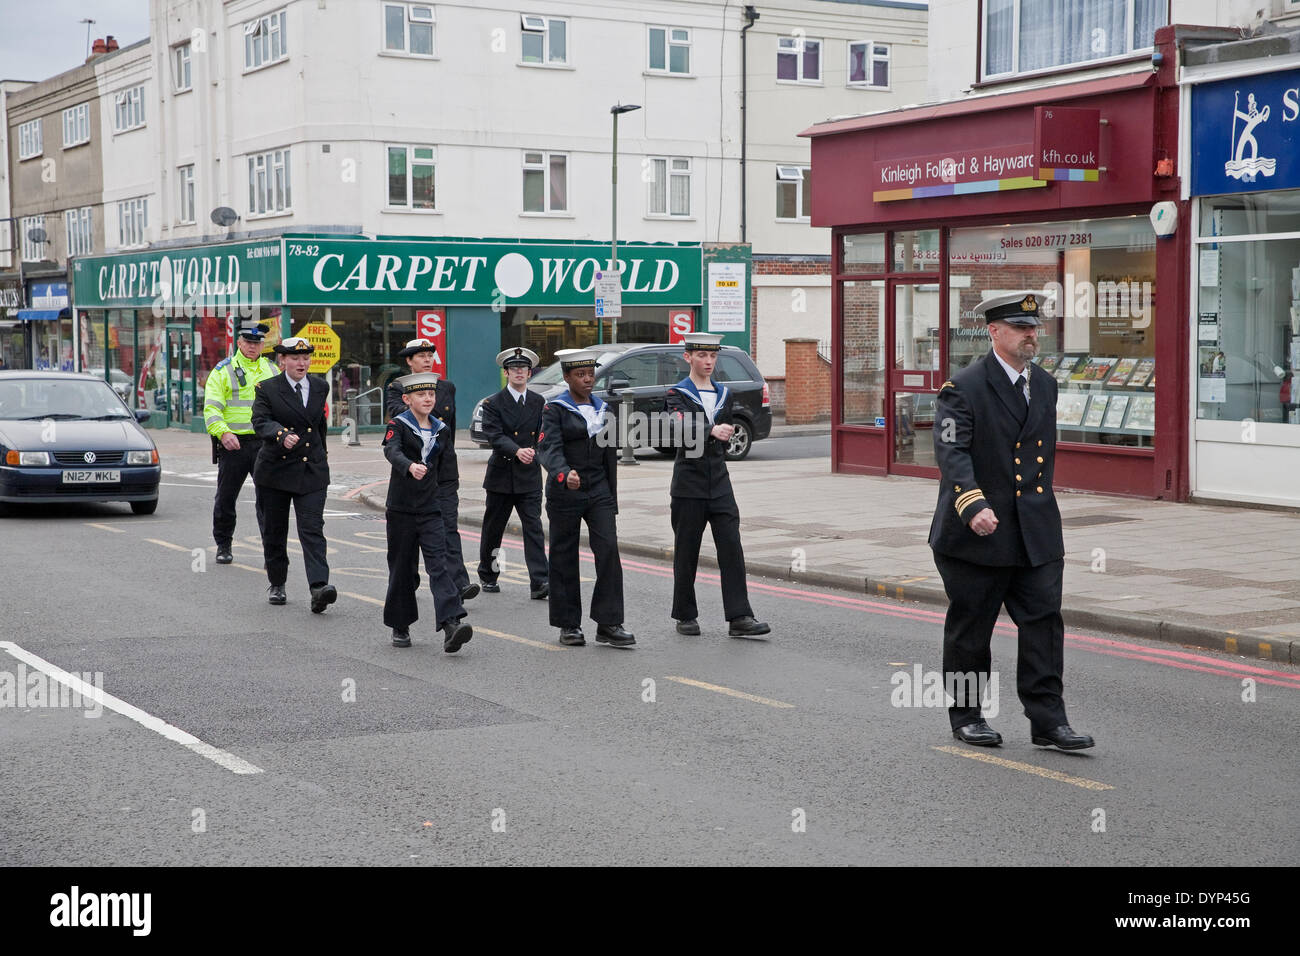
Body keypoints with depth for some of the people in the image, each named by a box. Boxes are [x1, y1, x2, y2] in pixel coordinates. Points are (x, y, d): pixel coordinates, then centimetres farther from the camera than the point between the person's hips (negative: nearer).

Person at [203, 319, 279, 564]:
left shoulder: (272, 371, 13)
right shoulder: (223, 371, 2)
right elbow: (211, 408, -8)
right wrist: (223, 433, -24)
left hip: (265, 443, 1)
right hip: (233, 443, -1)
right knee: (226, 497, 8)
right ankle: (223, 546, 24)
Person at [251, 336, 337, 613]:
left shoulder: (320, 386, 8)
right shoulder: (267, 388, -3)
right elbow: (260, 421, -17)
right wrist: (282, 435, -35)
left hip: (312, 469, 1)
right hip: (275, 469, -1)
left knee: (312, 528, -12)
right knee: (274, 530, 10)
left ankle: (319, 588, -24)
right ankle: (276, 584, 28)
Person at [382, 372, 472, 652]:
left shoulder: (442, 430, 9)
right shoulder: (398, 425, -5)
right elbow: (392, 450, -25)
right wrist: (410, 466, -44)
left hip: (431, 509, 2)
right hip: (400, 508, -2)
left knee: (438, 563, -11)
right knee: (402, 567, 6)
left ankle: (451, 624, -24)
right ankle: (400, 626, 21)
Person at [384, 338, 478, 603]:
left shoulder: (447, 388, 12)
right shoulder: (397, 388, 0)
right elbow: (396, 410, -22)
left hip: (444, 471, 2)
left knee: (449, 526, -8)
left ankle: (459, 584, -17)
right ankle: (409, 580, 24)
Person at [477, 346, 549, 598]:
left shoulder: (539, 403, 7)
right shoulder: (493, 403, -3)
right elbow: (494, 435, -16)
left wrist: (532, 453, -7)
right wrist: (517, 451, -30)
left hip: (529, 476, 1)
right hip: (501, 476, -1)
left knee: (534, 528, -8)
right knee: (493, 528, 11)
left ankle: (539, 583, -14)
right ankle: (487, 576, 28)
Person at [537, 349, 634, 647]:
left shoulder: (602, 408, 12)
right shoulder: (555, 409, -4)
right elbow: (548, 448, -20)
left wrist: (612, 498, 15)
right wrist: (564, 474, -40)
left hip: (599, 491, 4)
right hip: (565, 492, -4)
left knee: (609, 549, -11)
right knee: (564, 558, 3)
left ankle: (608, 623, -9)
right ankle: (568, 625, 14)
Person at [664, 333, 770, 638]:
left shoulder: (724, 394, 11)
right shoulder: (677, 394, -5)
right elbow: (680, 429, -24)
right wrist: (712, 430, -38)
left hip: (720, 484, 4)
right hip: (688, 486, -4)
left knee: (732, 547, -6)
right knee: (686, 552, 4)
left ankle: (739, 618, -7)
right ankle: (686, 616, 17)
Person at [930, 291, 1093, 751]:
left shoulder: (1045, 386, 12)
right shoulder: (963, 388, -10)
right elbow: (952, 452, -21)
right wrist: (973, 504, -35)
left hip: (1035, 534, 5)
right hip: (976, 535, -5)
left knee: (1044, 621, -1)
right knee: (969, 628, 7)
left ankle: (1047, 720, 3)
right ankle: (966, 715, 21)